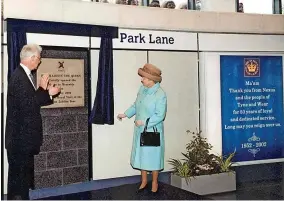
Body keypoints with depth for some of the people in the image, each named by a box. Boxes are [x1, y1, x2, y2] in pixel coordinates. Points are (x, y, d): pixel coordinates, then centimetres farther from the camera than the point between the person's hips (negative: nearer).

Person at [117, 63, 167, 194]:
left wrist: (144, 122, -23)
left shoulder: (160, 95, -20)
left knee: (153, 156, 7)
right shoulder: (142, 89, 2)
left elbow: (159, 116, -22)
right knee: (141, 155, 14)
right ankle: (144, 181, 29)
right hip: (140, 130, 7)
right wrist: (125, 114, 4)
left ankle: (154, 183, 24)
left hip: (153, 131, -7)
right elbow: (136, 106, 14)